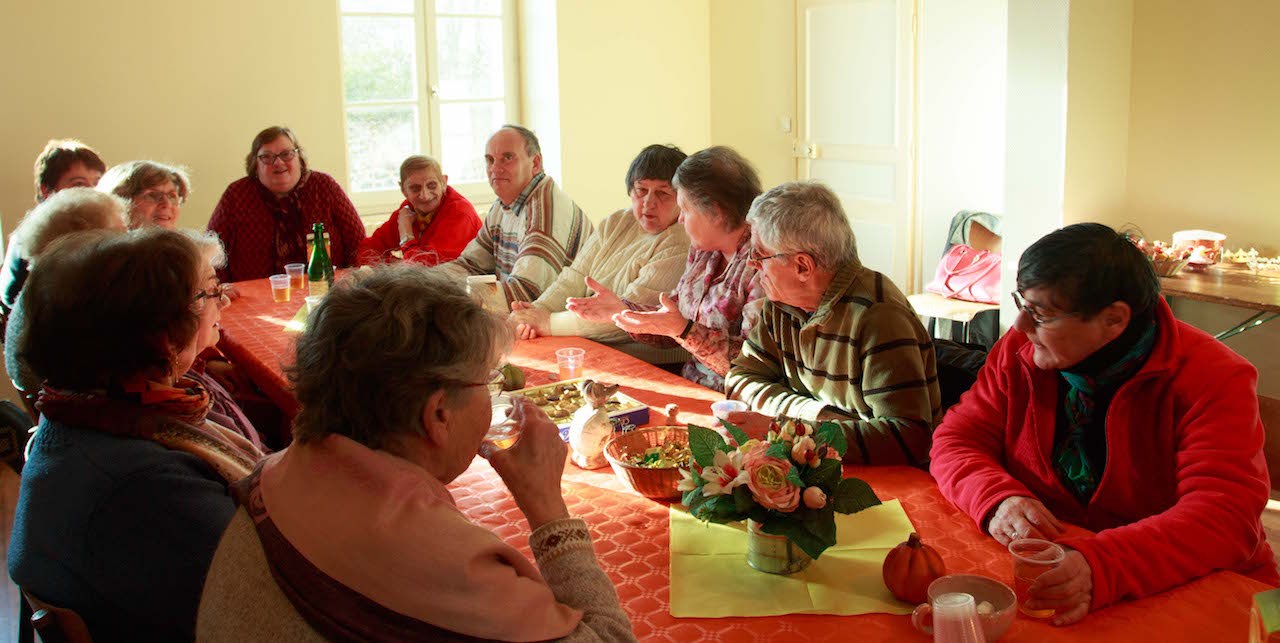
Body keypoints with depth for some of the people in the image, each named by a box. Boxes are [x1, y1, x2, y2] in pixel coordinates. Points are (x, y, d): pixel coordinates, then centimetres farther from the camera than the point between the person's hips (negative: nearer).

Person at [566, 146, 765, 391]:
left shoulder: (760, 263, -17)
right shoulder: (704, 251, 11)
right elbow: (678, 315, 19)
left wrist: (683, 331, -28)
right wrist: (620, 309, 8)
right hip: (691, 387, 8)